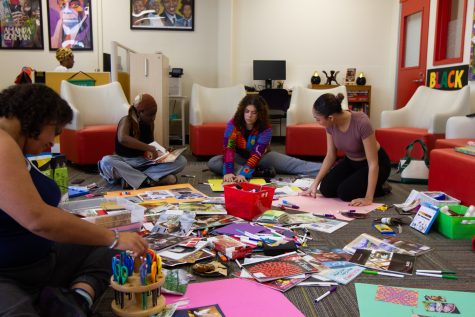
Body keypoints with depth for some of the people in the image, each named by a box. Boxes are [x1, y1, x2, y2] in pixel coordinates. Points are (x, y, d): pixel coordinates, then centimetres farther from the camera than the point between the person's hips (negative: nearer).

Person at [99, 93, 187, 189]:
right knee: (106, 161, -37)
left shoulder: (149, 123, 4)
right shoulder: (127, 120, -13)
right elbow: (122, 139, -35)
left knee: (181, 161, -14)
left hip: (146, 161, 5)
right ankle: (148, 181, -36)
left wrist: (157, 152, -4)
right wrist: (149, 148, -39)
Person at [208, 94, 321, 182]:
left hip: (261, 157, -1)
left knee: (295, 164, -20)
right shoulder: (233, 124, -21)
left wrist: (243, 174, -46)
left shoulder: (266, 129, -22)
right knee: (213, 162, -29)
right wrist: (228, 172, -46)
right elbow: (228, 148, -30)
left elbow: (256, 154, -31)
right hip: (239, 157, 1)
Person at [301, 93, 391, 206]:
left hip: (376, 163, -6)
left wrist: (368, 198, -32)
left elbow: (373, 164, -31)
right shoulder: (331, 124, -18)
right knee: (326, 189, -11)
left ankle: (378, 187, 4)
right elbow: (330, 156, -4)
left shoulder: (361, 123, -37)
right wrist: (315, 183, -11)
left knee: (345, 192, -24)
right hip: (350, 161, 6)